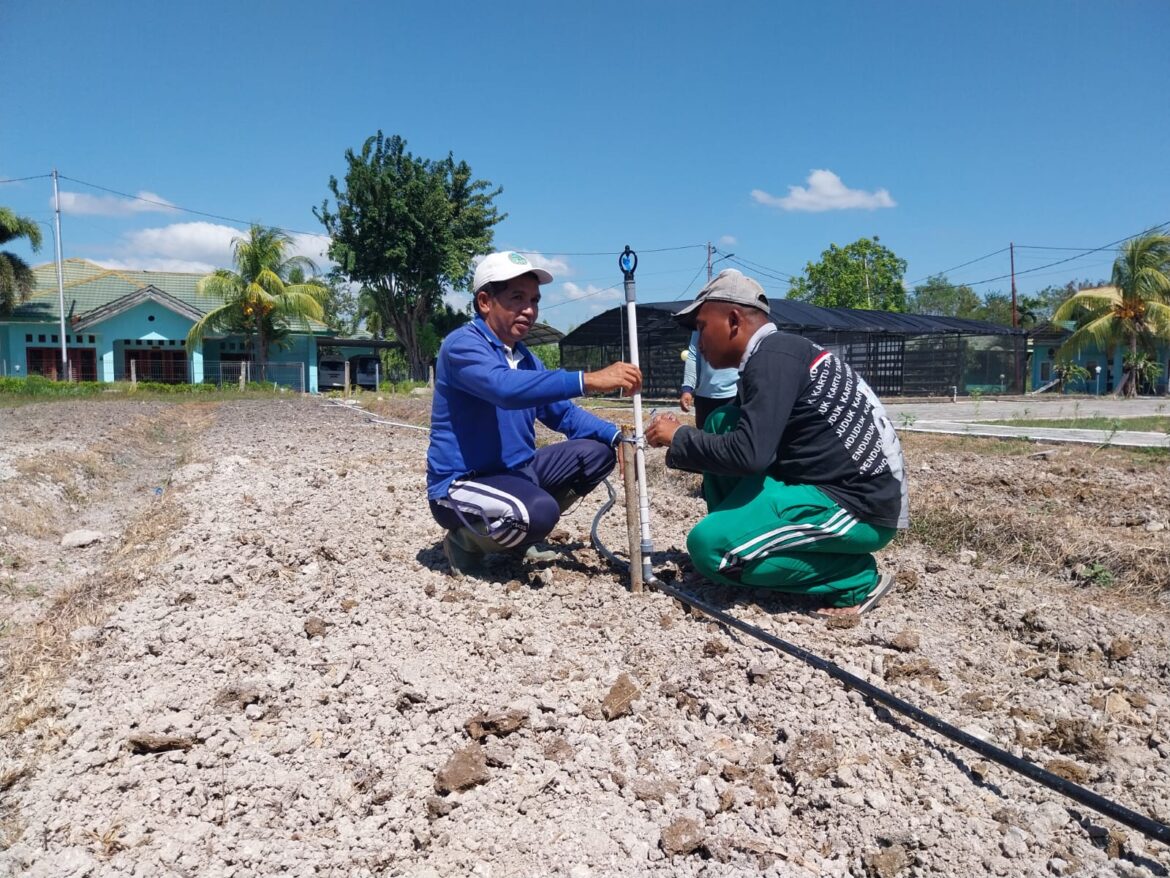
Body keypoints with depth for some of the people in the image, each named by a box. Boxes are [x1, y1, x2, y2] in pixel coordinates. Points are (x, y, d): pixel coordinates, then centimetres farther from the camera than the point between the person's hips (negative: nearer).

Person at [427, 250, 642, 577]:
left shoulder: (525, 358, 10)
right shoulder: (462, 344, -17)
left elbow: (564, 413, 11)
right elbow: (505, 387, -37)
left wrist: (617, 436, -6)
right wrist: (588, 380, -41)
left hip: (514, 471, 9)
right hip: (460, 484, -9)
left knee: (597, 451, 4)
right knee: (539, 510, -36)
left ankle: (522, 537, 12)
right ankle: (465, 542, -3)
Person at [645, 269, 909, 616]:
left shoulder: (772, 356, -17)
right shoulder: (778, 350, 13)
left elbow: (749, 453, -26)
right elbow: (754, 441, 21)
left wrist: (678, 438, -10)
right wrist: (684, 438, 11)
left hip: (861, 506, -10)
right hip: (835, 485, 10)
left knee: (708, 546, -18)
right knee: (721, 423, 7)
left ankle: (856, 578, -4)